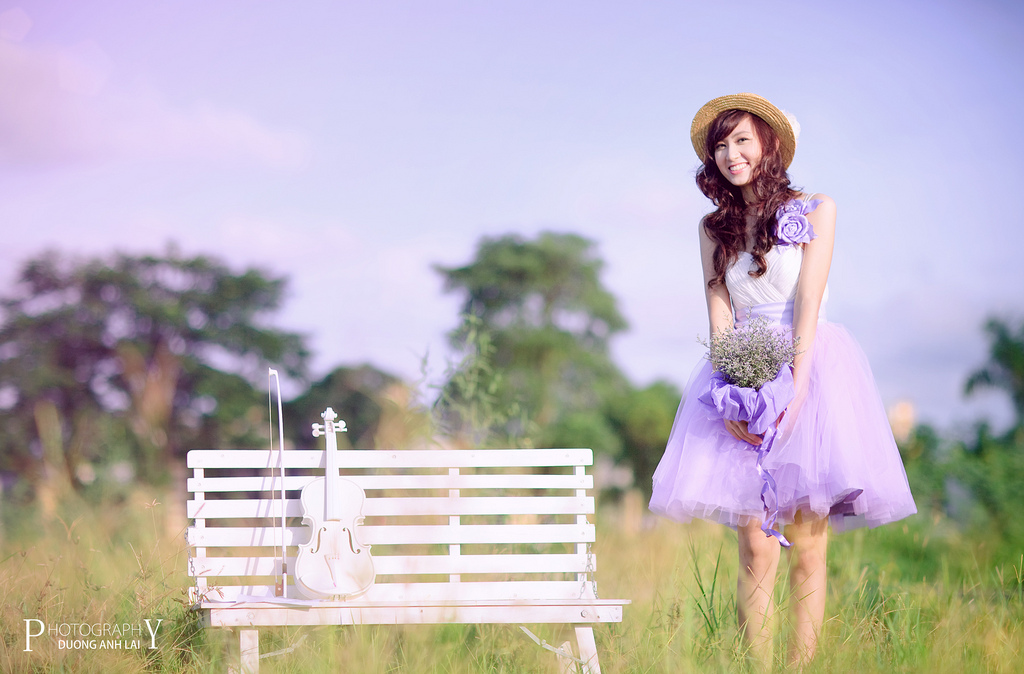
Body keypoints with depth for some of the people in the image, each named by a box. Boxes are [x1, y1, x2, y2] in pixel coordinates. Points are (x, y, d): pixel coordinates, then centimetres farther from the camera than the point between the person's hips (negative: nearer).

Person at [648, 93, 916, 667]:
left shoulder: (816, 211, 3)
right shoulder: (715, 229, 13)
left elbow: (808, 308, -6)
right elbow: (720, 316, 5)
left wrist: (793, 391, -16)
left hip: (808, 366, -2)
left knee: (807, 546, -6)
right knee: (756, 548, -7)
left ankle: (802, 668, -4)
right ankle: (759, 670, -7)